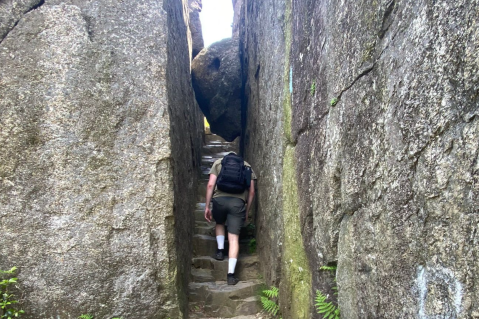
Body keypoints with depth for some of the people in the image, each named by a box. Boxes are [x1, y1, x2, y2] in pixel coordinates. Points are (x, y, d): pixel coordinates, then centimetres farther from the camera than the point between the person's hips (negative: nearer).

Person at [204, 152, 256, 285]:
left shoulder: (218, 163, 19)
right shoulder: (247, 166, 22)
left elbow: (210, 185, 6)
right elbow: (251, 191, 16)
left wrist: (207, 206, 10)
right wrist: (247, 212, 23)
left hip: (220, 199, 0)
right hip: (238, 201, 0)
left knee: (219, 223, 32)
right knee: (234, 238, 3)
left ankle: (220, 250, 22)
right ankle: (231, 274, 1)